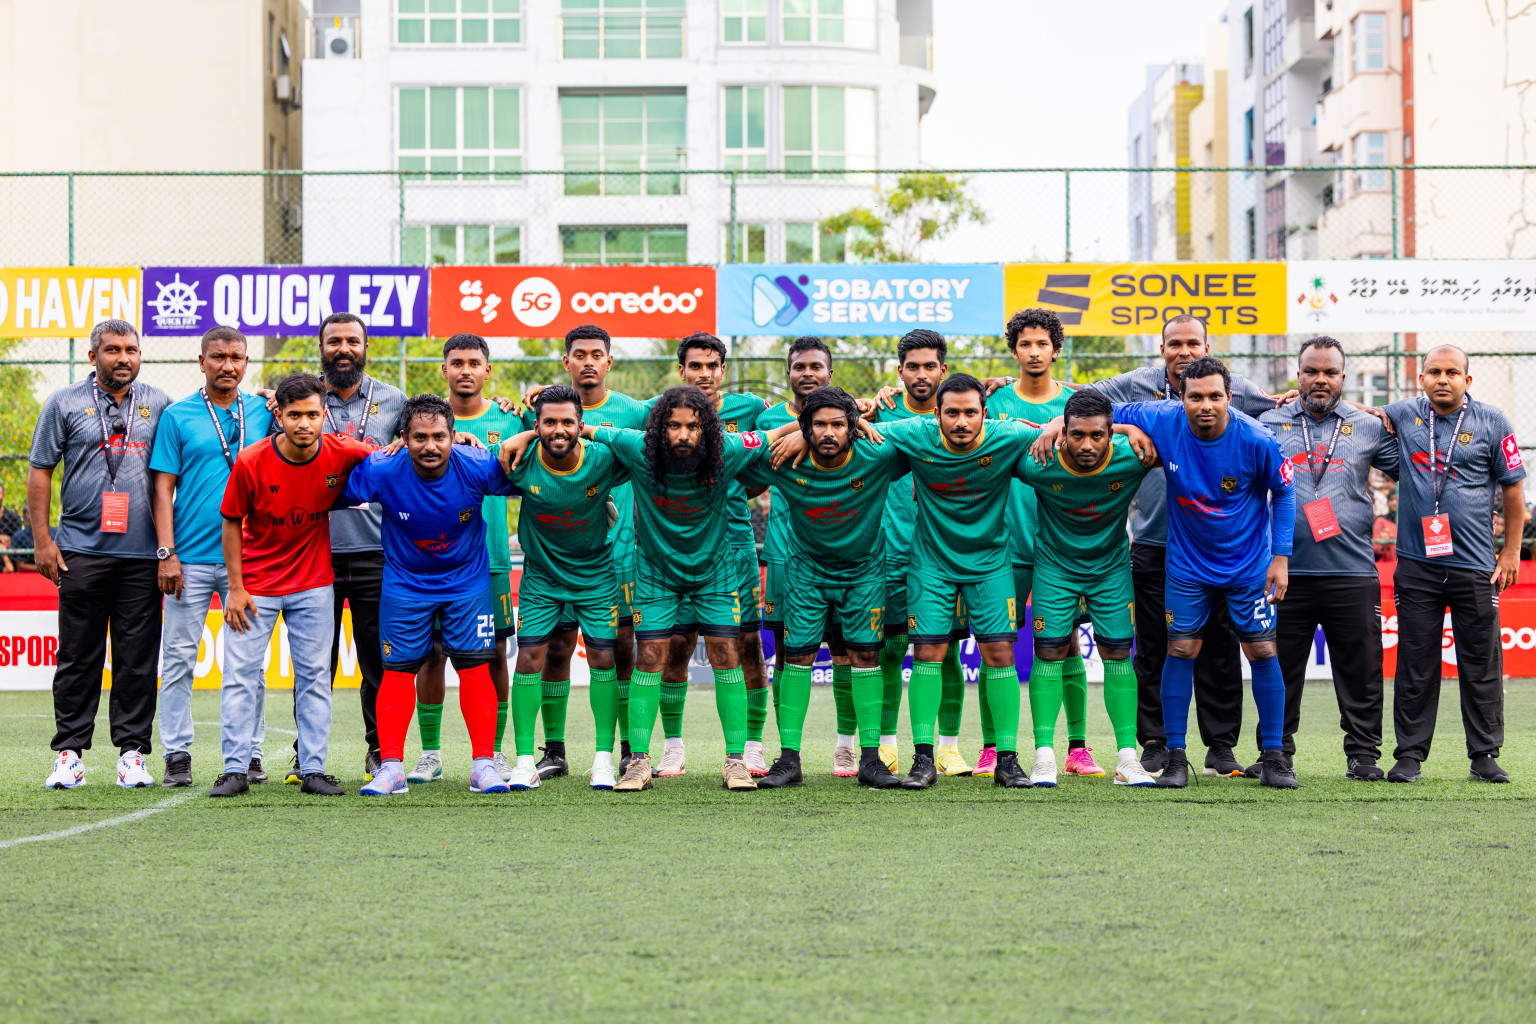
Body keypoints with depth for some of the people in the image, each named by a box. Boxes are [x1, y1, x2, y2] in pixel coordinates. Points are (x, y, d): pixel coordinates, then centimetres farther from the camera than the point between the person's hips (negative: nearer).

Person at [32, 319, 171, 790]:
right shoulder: (65, 403, 6)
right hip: (82, 551, -1)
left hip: (141, 554, 1)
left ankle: (132, 751, 7)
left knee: (138, 658, 2)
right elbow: (40, 471, 6)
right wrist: (42, 540, -1)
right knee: (77, 657, 1)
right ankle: (70, 752, 7)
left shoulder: (158, 404, 11)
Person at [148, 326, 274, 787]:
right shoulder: (177, 416, 3)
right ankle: (177, 754, 4)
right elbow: (163, 488, 1)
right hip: (191, 556, -2)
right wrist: (166, 554, -8)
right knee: (179, 655, -1)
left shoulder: (264, 411, 10)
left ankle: (249, 753, 10)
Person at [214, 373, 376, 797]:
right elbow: (232, 523, -5)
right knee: (241, 675, -3)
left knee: (314, 677, 4)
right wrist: (236, 588, -6)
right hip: (256, 583, -1)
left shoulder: (343, 453, -13)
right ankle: (235, 770, 3)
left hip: (313, 583, 1)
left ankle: (313, 769, 10)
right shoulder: (251, 463, -17)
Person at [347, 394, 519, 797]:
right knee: (398, 669, -2)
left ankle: (484, 764, 3)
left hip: (467, 580, 0)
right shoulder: (381, 472, -22)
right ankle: (390, 767, 3)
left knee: (474, 666, -4)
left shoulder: (478, 467, -20)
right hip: (405, 582, 0)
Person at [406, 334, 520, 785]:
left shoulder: (507, 419, 6)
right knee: (431, 653, 1)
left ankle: (494, 752, 11)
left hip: (490, 555, 0)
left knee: (494, 654, 1)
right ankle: (431, 754, 11)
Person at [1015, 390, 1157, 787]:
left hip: (1111, 565, 1)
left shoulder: (1131, 458, -26)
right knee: (1050, 651, -6)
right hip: (1054, 564, -1)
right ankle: (1044, 756, -1)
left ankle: (1127, 758, 0)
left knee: (1118, 653, -3)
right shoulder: (1039, 464, -27)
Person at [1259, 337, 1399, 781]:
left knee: (1360, 669, 2)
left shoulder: (1369, 428, 10)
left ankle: (1363, 753, 12)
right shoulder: (1269, 424, 9)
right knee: (1279, 669, 5)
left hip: (1353, 573, 0)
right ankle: (1276, 752, 14)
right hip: (1287, 572, 0)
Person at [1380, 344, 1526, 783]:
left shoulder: (1491, 422, 2)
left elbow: (1512, 488, 6)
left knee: (1481, 664, 2)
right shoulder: (1403, 416, 7)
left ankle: (1485, 756, 9)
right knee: (1415, 664, 3)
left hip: (1475, 566, -1)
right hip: (1417, 564, 1)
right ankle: (1410, 756, 9)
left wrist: (1511, 551, 2)